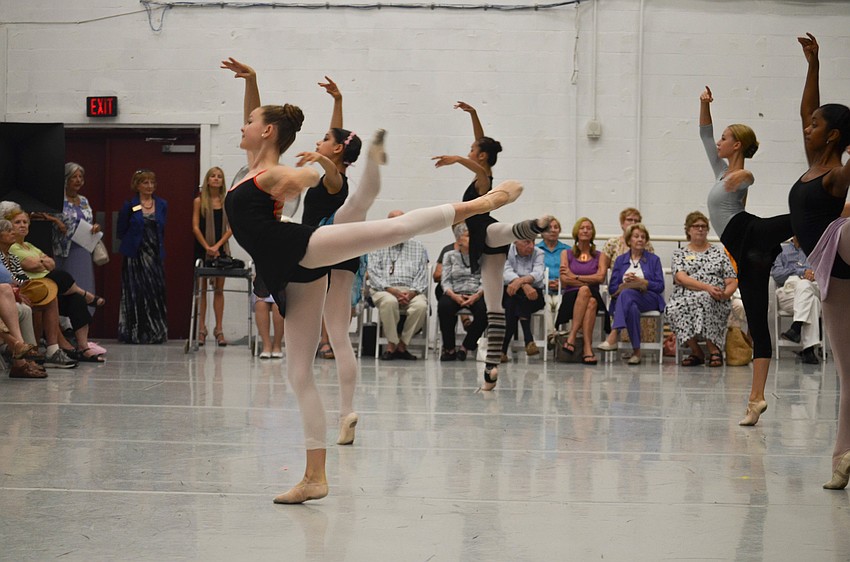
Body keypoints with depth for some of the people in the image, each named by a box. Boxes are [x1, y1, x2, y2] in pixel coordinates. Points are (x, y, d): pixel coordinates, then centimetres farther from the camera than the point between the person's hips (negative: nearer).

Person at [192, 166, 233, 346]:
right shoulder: (199, 201, 1)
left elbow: (231, 228, 1)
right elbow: (195, 227, -3)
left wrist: (217, 246, -10)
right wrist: (207, 247, -11)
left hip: (221, 249, 1)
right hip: (202, 249, -1)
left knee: (219, 289, 2)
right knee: (202, 289, 1)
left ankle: (218, 330, 3)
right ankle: (202, 328, 3)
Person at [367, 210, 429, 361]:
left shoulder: (418, 247, 21)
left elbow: (422, 275, 11)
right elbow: (373, 273, 3)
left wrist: (412, 293, -10)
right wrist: (391, 290, -13)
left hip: (411, 290, 2)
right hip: (383, 289, -2)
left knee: (421, 305, -32)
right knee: (389, 301, -38)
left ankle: (402, 344, -17)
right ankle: (391, 344, -24)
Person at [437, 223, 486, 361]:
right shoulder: (450, 255, 15)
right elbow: (445, 281, 5)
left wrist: (477, 295, -18)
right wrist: (454, 295, -16)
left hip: (476, 294, 0)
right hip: (455, 294, 0)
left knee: (484, 308, -35)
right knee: (444, 305, -35)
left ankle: (466, 346, -14)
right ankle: (449, 348, -19)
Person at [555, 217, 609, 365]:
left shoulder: (600, 256, 17)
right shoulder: (566, 254, 16)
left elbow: (600, 277, -2)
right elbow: (564, 280, 2)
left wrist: (575, 277, -4)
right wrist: (588, 282, -6)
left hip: (593, 296, 1)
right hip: (571, 296, -1)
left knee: (591, 302, -38)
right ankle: (587, 347, -43)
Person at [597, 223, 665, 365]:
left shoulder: (653, 259, 14)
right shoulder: (620, 260, 19)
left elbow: (660, 286, 3)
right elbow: (612, 288, 10)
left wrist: (640, 281, -9)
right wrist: (626, 283, -9)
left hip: (649, 299, -1)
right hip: (626, 299, 1)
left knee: (626, 294, -38)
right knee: (632, 308, -40)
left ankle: (613, 336, -53)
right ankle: (636, 351, -42)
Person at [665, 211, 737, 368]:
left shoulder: (719, 253, 19)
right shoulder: (679, 254, 16)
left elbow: (732, 282, 12)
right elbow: (681, 278, -3)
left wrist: (725, 294, -12)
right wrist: (707, 287, -18)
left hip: (715, 302, 0)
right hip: (684, 298, 0)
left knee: (702, 299, -38)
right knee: (674, 308, -35)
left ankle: (714, 349, -25)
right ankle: (696, 351, -17)